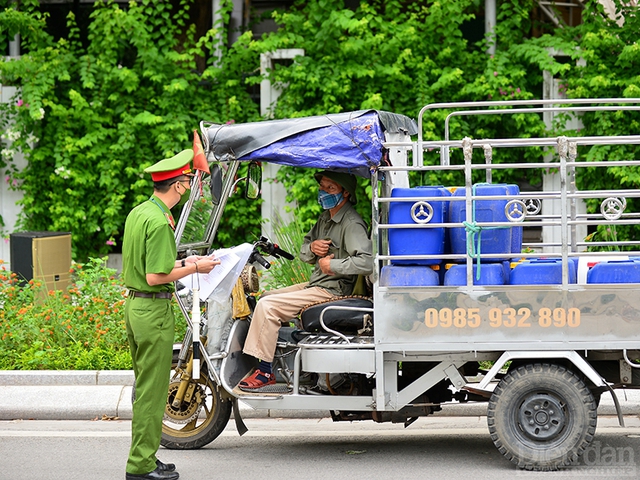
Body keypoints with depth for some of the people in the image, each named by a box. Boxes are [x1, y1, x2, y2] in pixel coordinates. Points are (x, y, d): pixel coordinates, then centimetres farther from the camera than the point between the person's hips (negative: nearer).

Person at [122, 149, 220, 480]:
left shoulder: (137, 213, 11)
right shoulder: (159, 221, -19)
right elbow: (155, 277, -22)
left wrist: (182, 262, 17)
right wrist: (193, 268, -10)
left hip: (133, 304, 10)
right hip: (154, 309, -10)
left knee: (145, 387, 16)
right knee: (153, 391, -4)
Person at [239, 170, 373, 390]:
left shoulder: (352, 224, -16)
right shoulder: (326, 218, 15)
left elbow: (366, 262, -30)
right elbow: (303, 253, 22)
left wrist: (332, 265, -21)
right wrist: (312, 247, -2)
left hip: (332, 291, -10)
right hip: (314, 285, 10)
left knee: (267, 306, -18)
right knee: (264, 298, 14)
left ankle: (265, 372, -15)